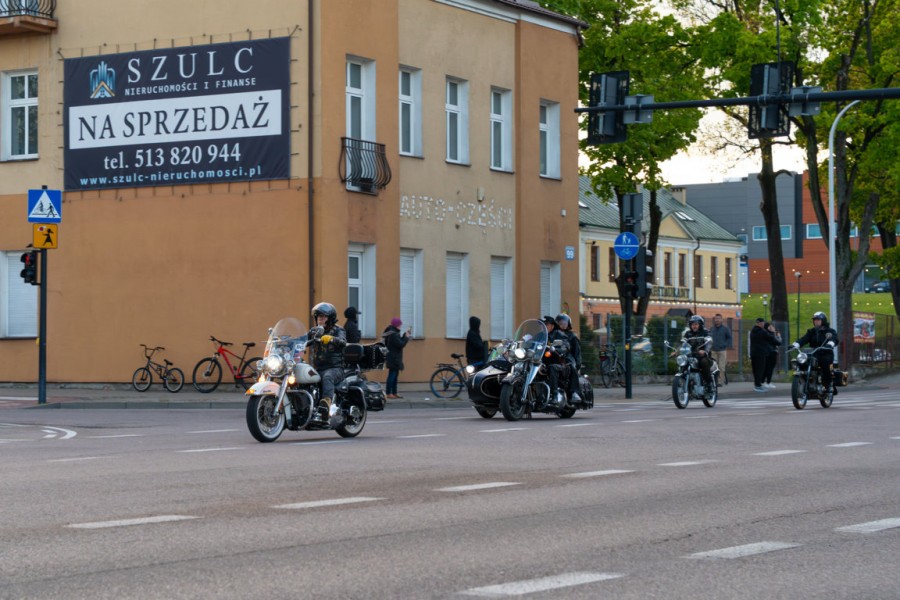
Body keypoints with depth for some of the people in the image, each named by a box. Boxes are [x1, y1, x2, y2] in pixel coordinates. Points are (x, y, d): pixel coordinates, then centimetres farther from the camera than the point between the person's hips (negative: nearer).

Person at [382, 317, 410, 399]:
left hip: (394, 359, 11)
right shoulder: (393, 334, -19)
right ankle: (388, 393, -7)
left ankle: (394, 393, 17)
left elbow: (399, 342, 17)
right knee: (392, 375, -8)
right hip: (394, 359, -11)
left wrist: (405, 334, 11)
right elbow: (401, 344, -22)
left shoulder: (392, 332, 14)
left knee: (395, 375, 13)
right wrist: (406, 337, -9)